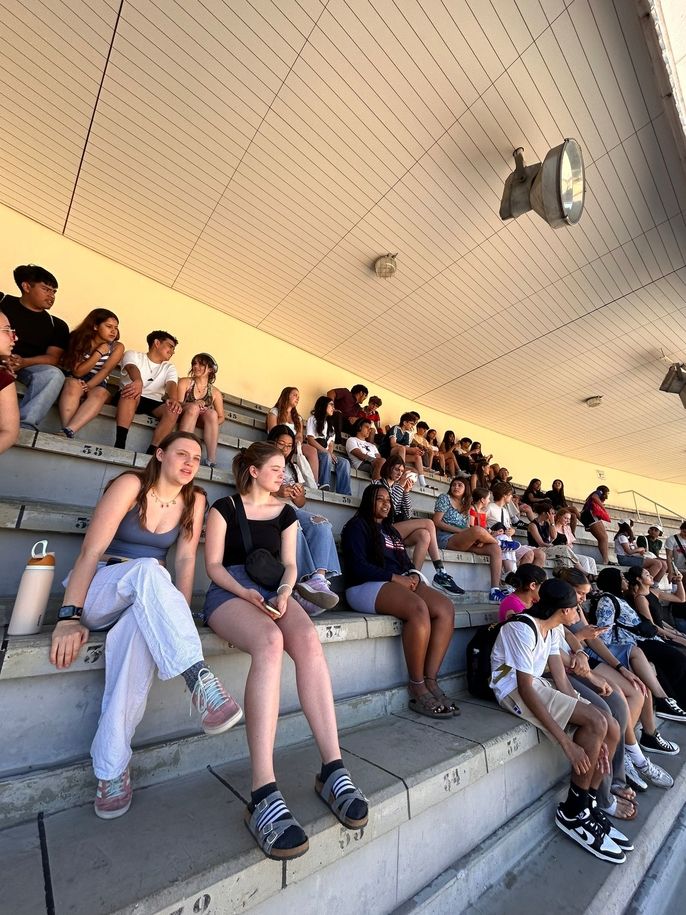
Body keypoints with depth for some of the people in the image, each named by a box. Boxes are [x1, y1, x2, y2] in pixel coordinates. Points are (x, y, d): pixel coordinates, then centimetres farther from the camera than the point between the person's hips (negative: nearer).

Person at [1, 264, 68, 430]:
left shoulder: (57, 325, 12)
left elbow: (53, 358, 0)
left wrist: (23, 362, -21)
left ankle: (24, 426, -45)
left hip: (28, 367, 1)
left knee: (54, 374, -32)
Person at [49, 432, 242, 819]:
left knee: (142, 628, -35)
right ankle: (201, 679, -46)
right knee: (147, 569, -37)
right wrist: (69, 616, -24)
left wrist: (178, 618, -14)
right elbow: (91, 551, -16)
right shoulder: (132, 484, -10)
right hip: (99, 591, -3)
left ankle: (112, 768, -24)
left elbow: (185, 559, -5)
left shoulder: (195, 500, 1)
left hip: (148, 598, 3)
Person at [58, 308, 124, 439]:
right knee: (74, 384, -35)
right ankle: (65, 432, -47)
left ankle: (68, 432, -50)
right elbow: (78, 372, -10)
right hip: (74, 381, 0)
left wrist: (86, 387, -26)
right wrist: (99, 352, -16)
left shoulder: (117, 347, -1)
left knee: (100, 393, -35)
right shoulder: (80, 339, -4)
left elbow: (105, 371, -12)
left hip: (96, 385, 0)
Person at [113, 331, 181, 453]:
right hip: (131, 398, -2)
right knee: (132, 392, -36)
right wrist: (138, 381, -44)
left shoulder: (169, 368, 16)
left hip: (154, 403, 3)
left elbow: (172, 384, -6)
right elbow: (132, 367, -17)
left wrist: (174, 399, -32)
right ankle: (119, 444, -42)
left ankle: (151, 451, -36)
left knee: (174, 409, -28)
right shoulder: (133, 355, 7)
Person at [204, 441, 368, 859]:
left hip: (274, 591, 4)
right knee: (270, 641, -37)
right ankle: (265, 793, -38)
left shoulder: (286, 512, 17)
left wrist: (284, 591, -10)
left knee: (309, 640, -30)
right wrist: (246, 592, -17)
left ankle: (333, 768, -27)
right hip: (229, 591, -3)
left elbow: (289, 564, 12)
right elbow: (213, 564, 0)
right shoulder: (225, 508, 6)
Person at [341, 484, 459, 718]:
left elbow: (406, 562, 21)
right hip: (366, 586, -7)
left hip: (399, 583, 8)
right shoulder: (357, 525, 2)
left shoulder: (391, 530, 26)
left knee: (445, 608, -17)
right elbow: (357, 566, -11)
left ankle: (430, 681, -15)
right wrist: (394, 577, -15)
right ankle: (417, 689, -18)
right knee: (419, 608, -33)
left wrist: (413, 575, -2)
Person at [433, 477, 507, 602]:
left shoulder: (466, 506, 23)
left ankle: (495, 590, -20)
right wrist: (460, 530, -14)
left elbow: (467, 529, 15)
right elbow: (436, 522, -5)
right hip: (446, 538, -7)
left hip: (464, 542, 7)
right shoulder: (445, 498, 5)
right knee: (478, 530, -32)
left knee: (495, 549, -15)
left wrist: (478, 539, -9)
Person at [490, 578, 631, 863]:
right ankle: (572, 813, -3)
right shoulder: (522, 628, -24)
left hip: (537, 685, 9)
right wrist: (567, 742, -26)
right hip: (514, 689, -9)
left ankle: (588, 805, 13)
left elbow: (561, 679, 2)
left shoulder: (551, 629, 6)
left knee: (611, 729, -4)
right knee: (596, 723, -21)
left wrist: (595, 739, -6)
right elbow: (525, 689, -26)